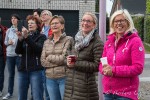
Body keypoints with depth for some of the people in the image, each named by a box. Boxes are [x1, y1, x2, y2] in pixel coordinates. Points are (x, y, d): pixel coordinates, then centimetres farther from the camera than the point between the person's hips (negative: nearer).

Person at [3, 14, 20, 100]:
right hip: (9, 54, 5)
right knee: (11, 74, 13)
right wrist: (8, 42, -8)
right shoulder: (8, 30, 8)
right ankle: (9, 93, 23)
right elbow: (5, 42, 12)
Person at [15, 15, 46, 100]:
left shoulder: (41, 37, 3)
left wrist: (27, 37, -23)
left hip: (36, 70, -4)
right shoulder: (25, 36, 14)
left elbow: (39, 49, -16)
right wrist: (20, 39, -13)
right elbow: (18, 51, 4)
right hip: (23, 70, 5)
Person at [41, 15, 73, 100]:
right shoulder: (47, 42, 11)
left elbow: (64, 58, -14)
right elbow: (43, 61, 2)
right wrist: (58, 61, -9)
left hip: (64, 77, -5)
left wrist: (49, 57, -3)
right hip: (50, 78, 5)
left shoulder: (68, 40, -4)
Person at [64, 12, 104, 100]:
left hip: (86, 85, -6)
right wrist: (69, 60, -1)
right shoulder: (78, 39, 15)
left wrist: (76, 64, -15)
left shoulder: (97, 42, -7)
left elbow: (97, 66, -13)